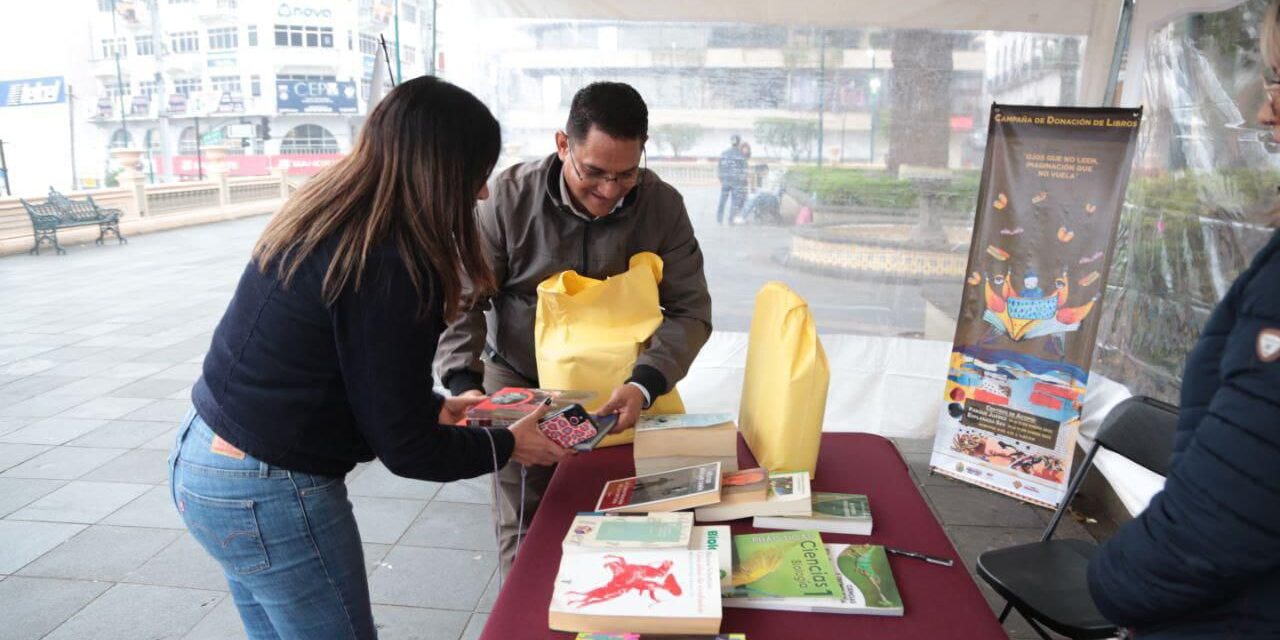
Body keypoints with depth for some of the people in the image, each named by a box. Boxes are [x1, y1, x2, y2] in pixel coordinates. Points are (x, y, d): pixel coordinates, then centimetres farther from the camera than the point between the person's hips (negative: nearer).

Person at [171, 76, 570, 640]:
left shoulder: (324, 215, 2)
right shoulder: (389, 266, -25)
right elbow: (403, 448, -17)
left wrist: (431, 406, 15)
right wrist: (508, 445, -3)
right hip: (267, 498, -9)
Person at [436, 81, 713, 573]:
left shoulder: (663, 206, -13)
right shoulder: (510, 197, -16)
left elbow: (689, 310, -12)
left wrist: (644, 385, -29)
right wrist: (464, 383, -26)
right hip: (518, 384, -1)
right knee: (524, 534, 7)